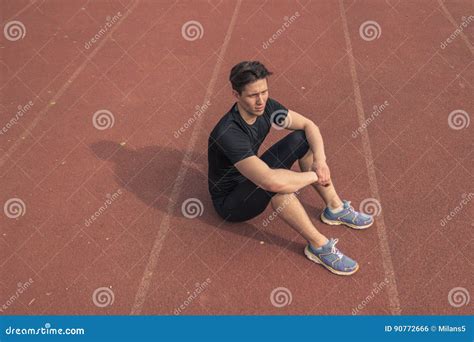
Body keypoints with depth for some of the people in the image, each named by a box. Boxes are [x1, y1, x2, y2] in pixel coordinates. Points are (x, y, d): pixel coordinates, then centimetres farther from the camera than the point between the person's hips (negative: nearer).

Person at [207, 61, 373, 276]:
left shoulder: (265, 107, -13)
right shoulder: (228, 134, -37)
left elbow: (309, 125, -2)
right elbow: (270, 181, -47)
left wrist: (320, 161, -20)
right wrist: (315, 176, -31)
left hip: (251, 178, 8)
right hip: (229, 202, -8)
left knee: (301, 139, -3)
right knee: (275, 181, -39)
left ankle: (335, 209, 5)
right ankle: (319, 247, -20)